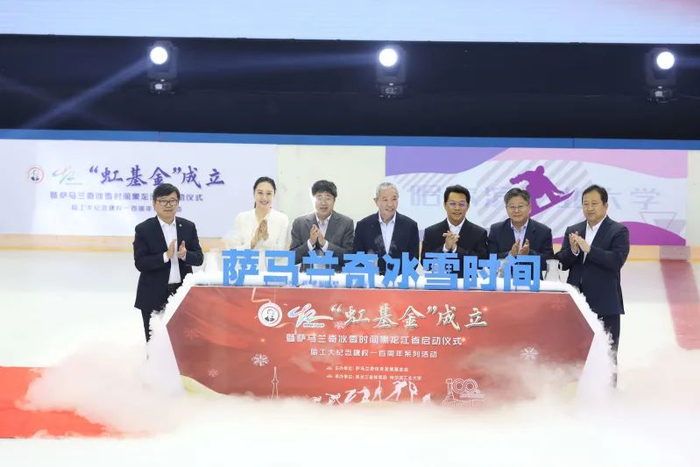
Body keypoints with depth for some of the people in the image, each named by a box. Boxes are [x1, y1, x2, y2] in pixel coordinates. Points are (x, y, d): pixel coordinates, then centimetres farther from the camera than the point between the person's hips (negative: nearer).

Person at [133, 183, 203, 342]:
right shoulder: (143, 229, -3)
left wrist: (185, 255, -19)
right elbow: (140, 263, -11)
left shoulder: (188, 227, 7)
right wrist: (166, 256, -23)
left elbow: (199, 258, 3)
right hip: (154, 297, -3)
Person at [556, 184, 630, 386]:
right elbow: (562, 263, 5)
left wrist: (589, 249, -24)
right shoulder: (572, 231, 11)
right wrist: (572, 250, -15)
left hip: (605, 303, -4)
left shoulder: (619, 231, -2)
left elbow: (617, 260, -17)